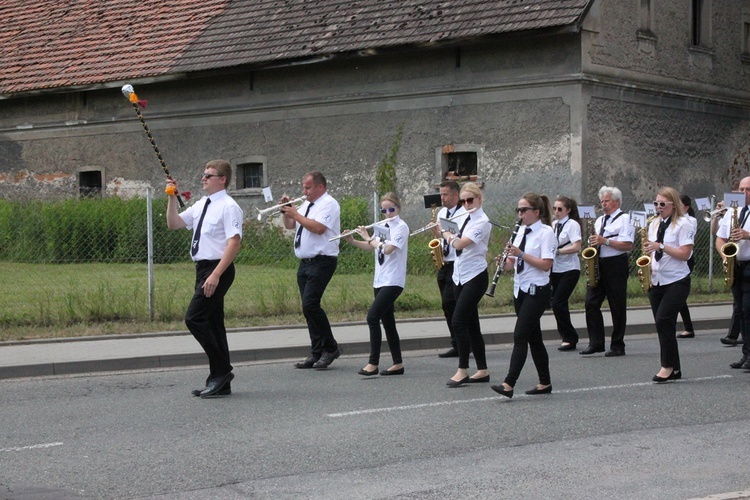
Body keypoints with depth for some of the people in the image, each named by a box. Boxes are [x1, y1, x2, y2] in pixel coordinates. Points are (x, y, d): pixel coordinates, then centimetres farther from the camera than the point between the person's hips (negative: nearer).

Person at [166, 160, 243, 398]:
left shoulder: (228, 207, -12)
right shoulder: (201, 205, 15)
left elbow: (234, 243, -20)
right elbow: (174, 224, 19)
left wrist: (216, 275, -26)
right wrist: (171, 198, 6)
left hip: (218, 269, -9)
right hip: (203, 268, 9)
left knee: (194, 318, -15)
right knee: (213, 323, 11)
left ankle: (221, 371, -5)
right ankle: (221, 382, 17)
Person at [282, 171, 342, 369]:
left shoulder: (329, 204, -8)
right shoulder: (306, 205, 19)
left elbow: (318, 227, -23)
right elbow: (289, 225, 22)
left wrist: (295, 214, -15)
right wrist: (286, 211, 5)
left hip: (321, 262, -9)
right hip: (305, 263, 9)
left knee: (310, 304, -18)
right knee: (309, 308, 7)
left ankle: (331, 348, -7)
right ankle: (317, 353, 11)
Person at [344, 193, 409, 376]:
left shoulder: (401, 227, -10)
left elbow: (387, 249, -21)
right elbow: (372, 248, 19)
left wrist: (368, 238, -12)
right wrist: (352, 241, 5)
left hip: (393, 281, -8)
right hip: (380, 280, 8)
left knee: (373, 316, -17)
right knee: (387, 321, 9)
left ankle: (373, 363, -15)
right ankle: (398, 364, 15)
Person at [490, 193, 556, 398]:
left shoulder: (546, 232, -10)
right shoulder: (521, 231, 12)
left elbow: (546, 265, -20)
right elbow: (513, 263, 15)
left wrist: (521, 254, -23)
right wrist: (505, 262, -7)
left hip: (537, 290, -8)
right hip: (521, 288, 8)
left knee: (520, 336, -14)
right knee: (533, 337, 12)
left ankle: (509, 384, -18)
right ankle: (545, 383, 20)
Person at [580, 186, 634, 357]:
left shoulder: (624, 219, -4)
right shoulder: (600, 220, 19)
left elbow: (628, 245, -14)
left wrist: (605, 241, -19)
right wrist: (593, 242, 4)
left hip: (616, 266, -7)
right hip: (598, 265, 7)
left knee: (617, 307, 0)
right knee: (591, 303, -1)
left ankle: (618, 346, 6)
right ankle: (596, 343, 3)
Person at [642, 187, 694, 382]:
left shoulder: (683, 224, -7)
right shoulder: (654, 224, 14)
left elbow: (685, 254, -14)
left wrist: (661, 246, -21)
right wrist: (647, 251, -1)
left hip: (676, 282, -7)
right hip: (656, 281, 7)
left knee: (664, 320, -17)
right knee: (662, 324, 5)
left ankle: (668, 366, -8)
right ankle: (674, 369, 12)